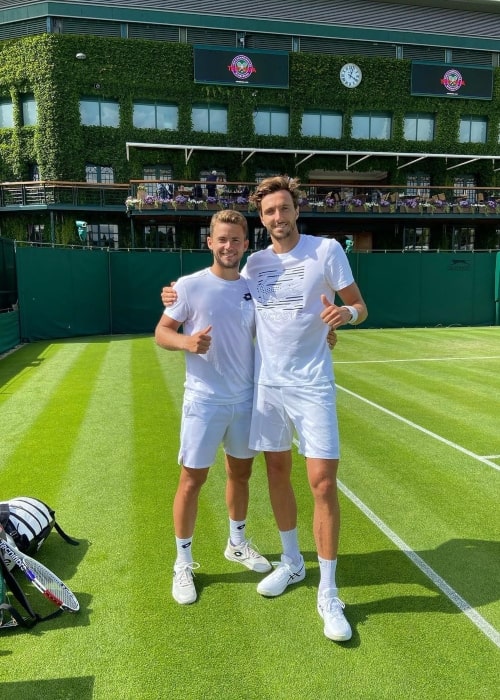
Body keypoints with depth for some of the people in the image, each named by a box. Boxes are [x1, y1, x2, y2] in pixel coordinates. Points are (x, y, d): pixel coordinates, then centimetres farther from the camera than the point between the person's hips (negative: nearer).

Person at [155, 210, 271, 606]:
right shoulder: (190, 286, -8)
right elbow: (161, 332, -4)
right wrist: (187, 342, -25)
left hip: (246, 398, 5)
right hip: (204, 399, -4)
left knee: (241, 472, 17)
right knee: (192, 480, 3)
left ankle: (237, 543, 40)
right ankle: (183, 562, 22)